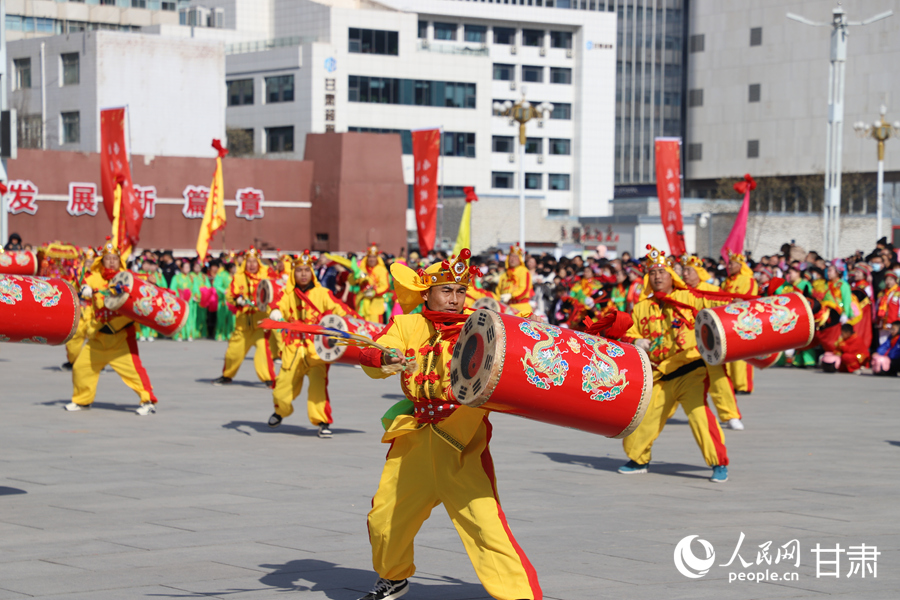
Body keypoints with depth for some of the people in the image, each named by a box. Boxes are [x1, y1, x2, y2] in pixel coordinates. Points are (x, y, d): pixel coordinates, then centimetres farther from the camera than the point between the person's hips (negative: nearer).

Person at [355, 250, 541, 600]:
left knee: (485, 523, -17)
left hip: (462, 443, -4)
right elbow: (370, 360, -8)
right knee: (384, 518, 15)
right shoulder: (407, 325, 5)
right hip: (415, 440, 4)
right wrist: (385, 360, -29)